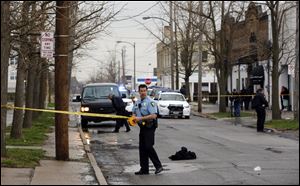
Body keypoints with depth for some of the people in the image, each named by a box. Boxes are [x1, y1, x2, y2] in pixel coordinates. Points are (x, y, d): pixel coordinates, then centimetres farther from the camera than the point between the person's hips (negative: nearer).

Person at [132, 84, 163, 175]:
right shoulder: (137, 102, 12)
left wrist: (141, 118, -23)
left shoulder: (150, 102, -13)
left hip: (149, 127, -8)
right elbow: (134, 112, 24)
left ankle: (158, 166, -1)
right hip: (142, 127, 8)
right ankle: (144, 169, 15)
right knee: (141, 148, 8)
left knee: (148, 147, -12)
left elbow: (154, 115, -22)